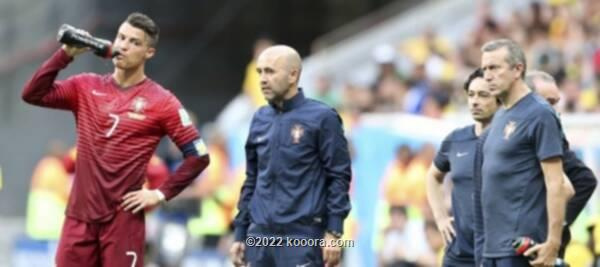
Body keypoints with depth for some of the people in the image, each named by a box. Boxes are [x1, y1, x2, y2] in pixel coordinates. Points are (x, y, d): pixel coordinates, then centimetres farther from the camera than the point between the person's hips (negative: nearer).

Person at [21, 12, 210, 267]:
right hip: (80, 214, 4)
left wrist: (161, 194, -7)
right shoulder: (86, 87, 8)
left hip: (123, 218, -4)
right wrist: (65, 54, -9)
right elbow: (33, 94, -2)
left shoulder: (161, 102, -3)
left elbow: (198, 156, -2)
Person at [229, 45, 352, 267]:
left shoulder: (321, 118, -4)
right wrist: (240, 234, 15)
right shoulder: (260, 120, 13)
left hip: (303, 237, -6)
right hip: (260, 236, 6)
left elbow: (339, 177, -5)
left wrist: (334, 233, -12)